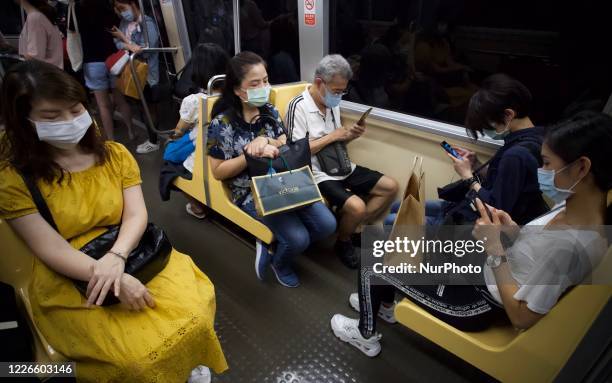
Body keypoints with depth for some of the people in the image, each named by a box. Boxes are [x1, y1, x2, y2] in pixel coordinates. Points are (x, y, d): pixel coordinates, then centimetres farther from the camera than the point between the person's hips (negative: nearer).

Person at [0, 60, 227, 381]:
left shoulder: (115, 154, 5)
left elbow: (137, 215, -3)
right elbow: (51, 249, -12)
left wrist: (116, 257, -24)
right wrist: (118, 281, -23)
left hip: (133, 257, 3)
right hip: (69, 284, -3)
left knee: (195, 311, -16)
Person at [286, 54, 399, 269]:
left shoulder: (333, 103, 10)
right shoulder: (299, 106, -14)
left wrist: (350, 136, -4)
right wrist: (331, 136, -16)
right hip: (318, 174, -8)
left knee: (390, 187, 4)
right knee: (356, 206, -28)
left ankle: (354, 230, 10)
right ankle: (343, 243, 4)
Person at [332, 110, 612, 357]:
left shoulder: (570, 244, -34)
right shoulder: (573, 205, -8)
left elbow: (521, 318, -26)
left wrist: (494, 247, -27)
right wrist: (514, 231, -9)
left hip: (480, 305, -8)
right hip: (482, 274, 9)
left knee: (371, 269, 1)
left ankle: (366, 337, 28)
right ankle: (383, 305, 41)